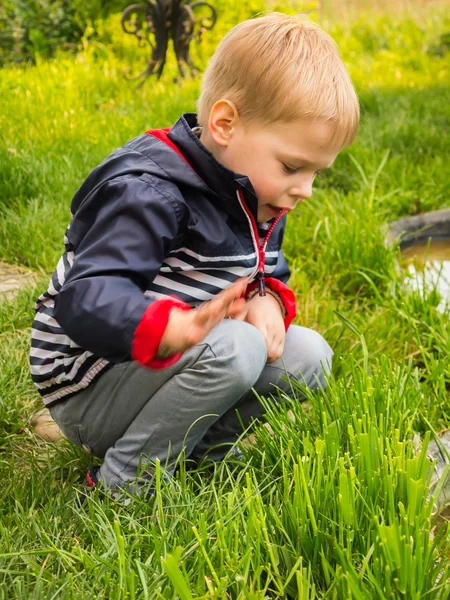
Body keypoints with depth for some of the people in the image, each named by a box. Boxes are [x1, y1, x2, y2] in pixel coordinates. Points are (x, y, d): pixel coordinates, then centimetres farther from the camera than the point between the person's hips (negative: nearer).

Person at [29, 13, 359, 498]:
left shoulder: (258, 201, 4)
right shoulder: (147, 194, -26)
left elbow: (268, 273, 16)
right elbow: (85, 299, -35)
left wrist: (267, 300, -10)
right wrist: (175, 329, -54)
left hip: (160, 368, 9)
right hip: (89, 394, -8)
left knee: (308, 354, -2)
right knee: (236, 348, -32)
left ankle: (190, 456, -3)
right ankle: (121, 486, -18)